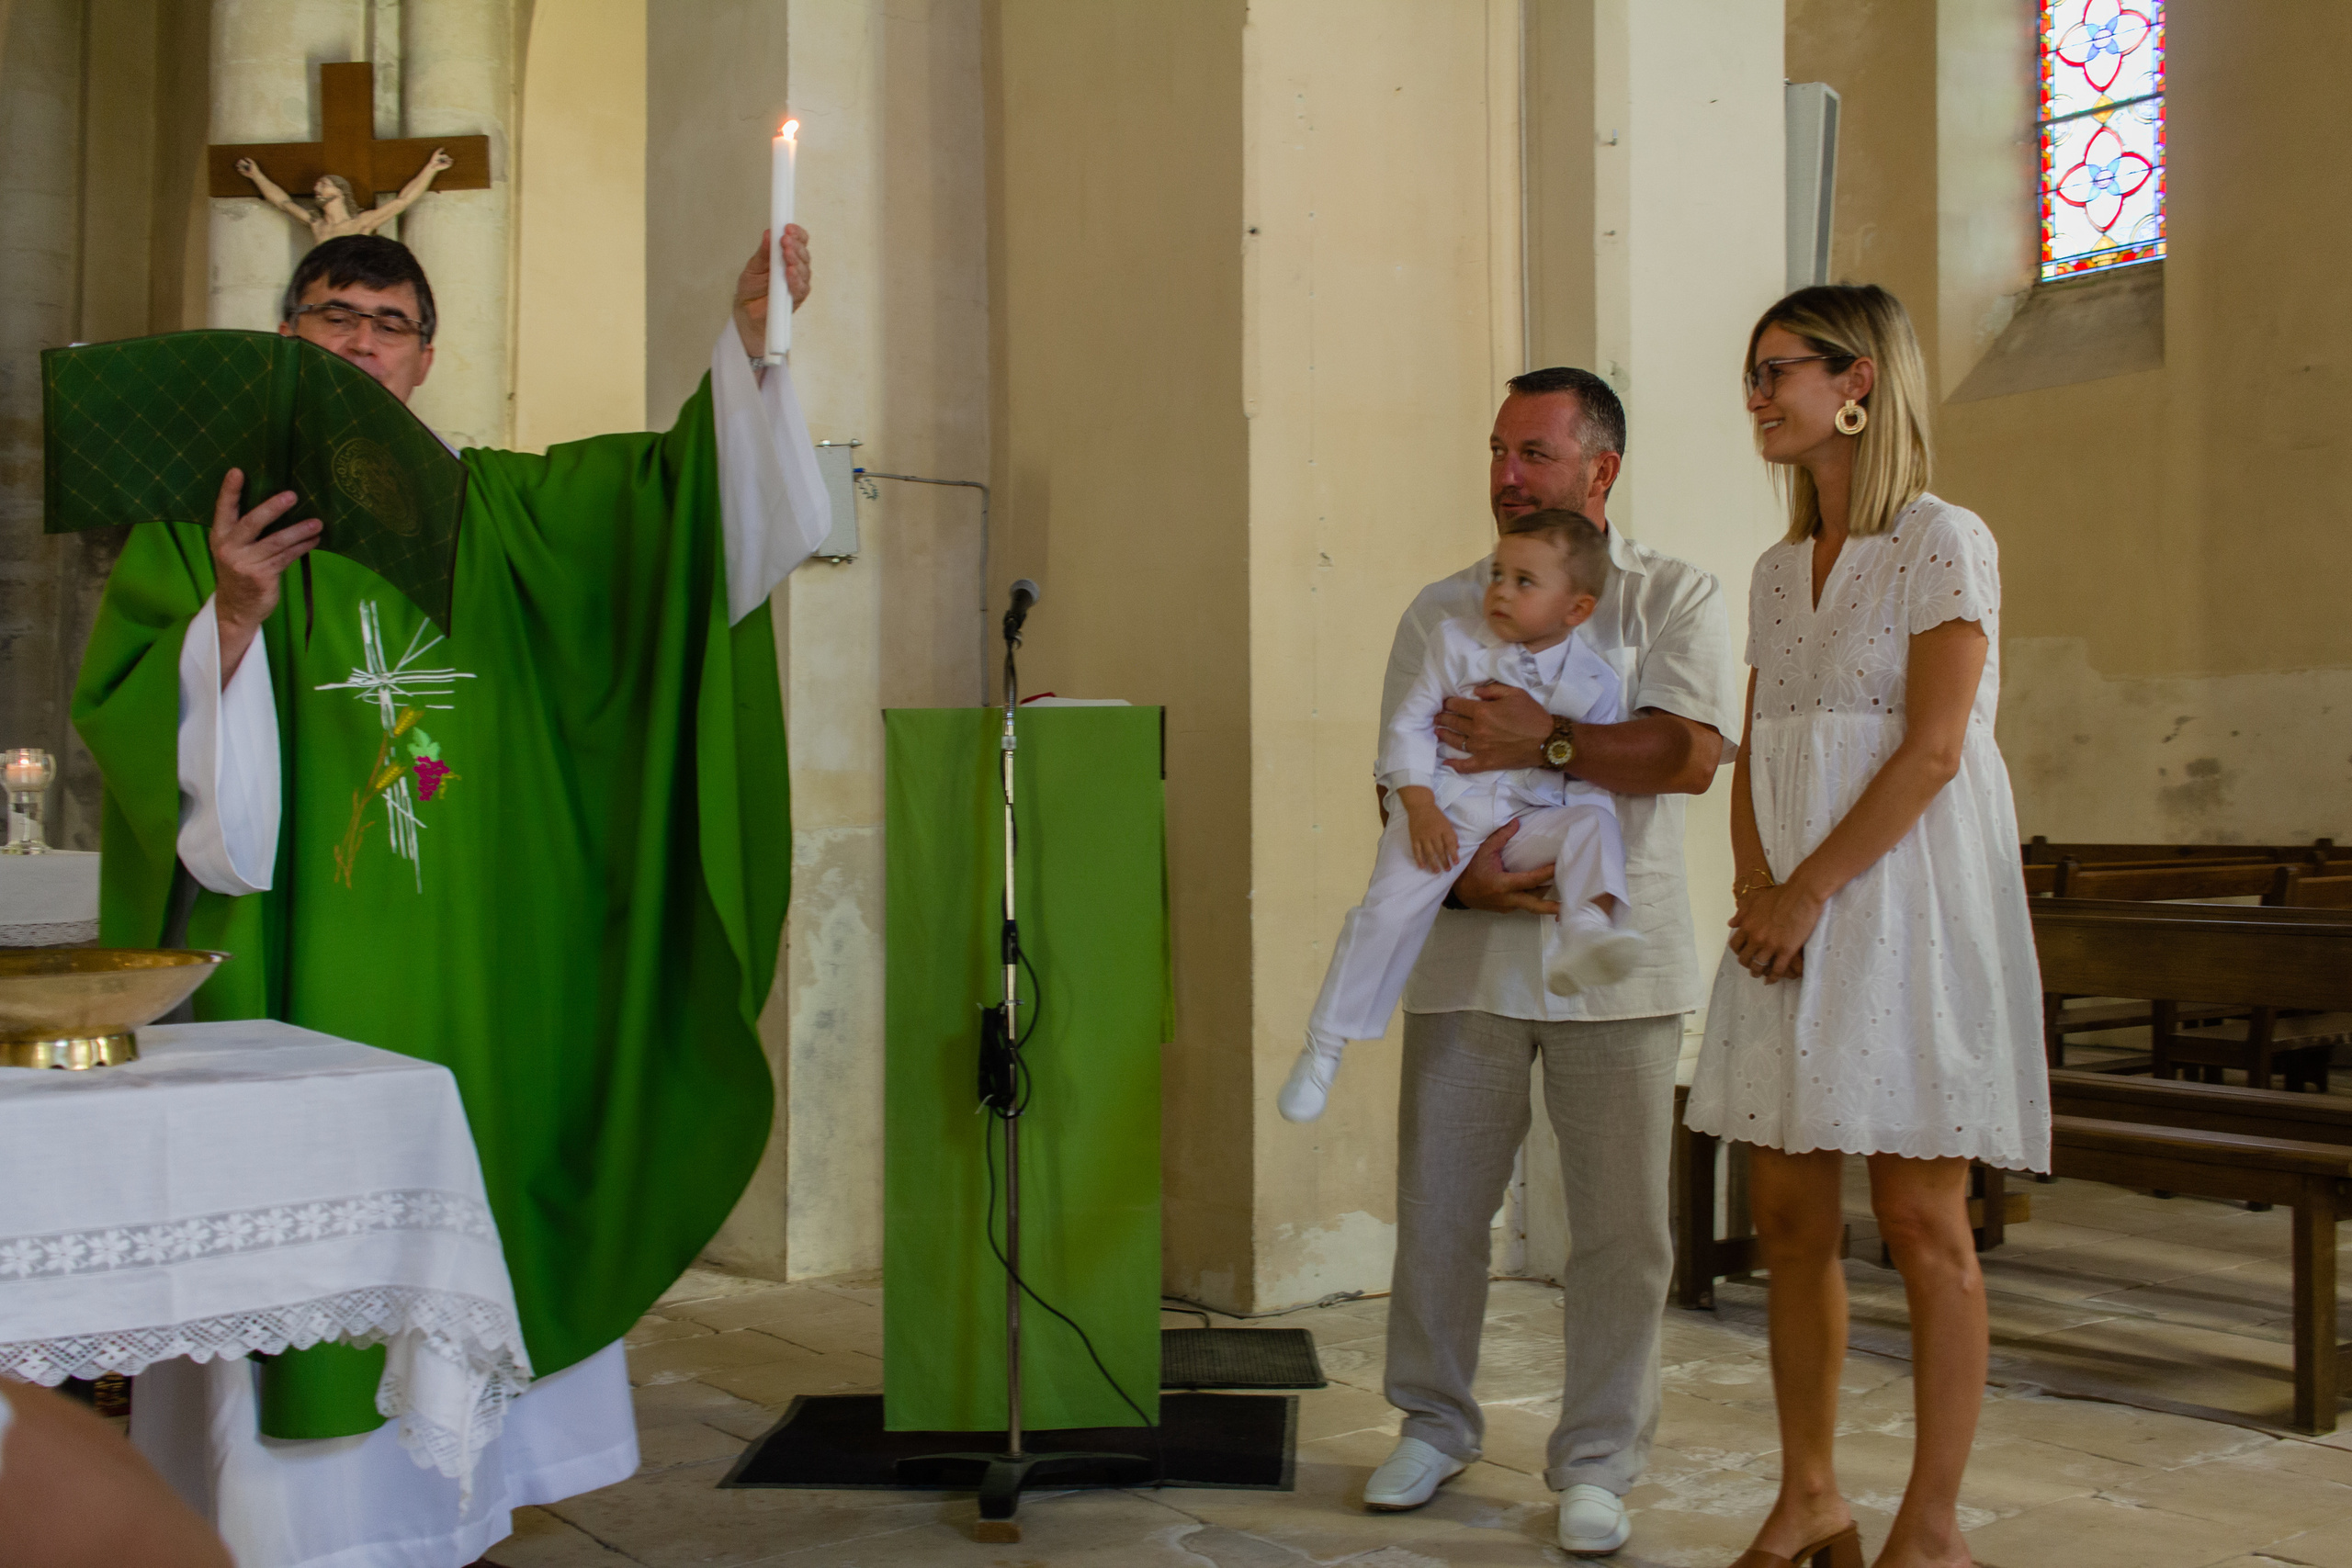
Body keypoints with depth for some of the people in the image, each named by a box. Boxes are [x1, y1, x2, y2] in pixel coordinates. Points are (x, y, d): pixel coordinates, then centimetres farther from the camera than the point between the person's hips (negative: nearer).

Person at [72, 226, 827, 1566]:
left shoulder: (500, 510, 11)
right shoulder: (201, 517, 4)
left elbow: (677, 490, 1)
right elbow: (123, 718, -5)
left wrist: (750, 340, -12)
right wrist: (231, 619, -22)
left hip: (473, 982, 3)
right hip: (289, 969, -3)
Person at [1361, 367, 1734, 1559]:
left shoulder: (1672, 599, 5)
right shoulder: (1440, 613, 12)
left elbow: (1691, 751, -10)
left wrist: (1547, 743, -17)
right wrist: (1456, 872, -11)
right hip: (1468, 955, 2)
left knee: (1620, 1224, 3)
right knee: (1437, 1204, 8)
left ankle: (1596, 1464, 18)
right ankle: (1435, 1426, 28)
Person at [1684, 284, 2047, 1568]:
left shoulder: (1943, 544, -4)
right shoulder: (1777, 571, 16)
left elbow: (1931, 749, -13)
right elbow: (1753, 756, 13)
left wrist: (1809, 891, -17)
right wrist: (1754, 890, -4)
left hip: (1903, 898, -6)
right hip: (1791, 911, 7)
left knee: (1919, 1221, -3)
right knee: (1788, 1209, 6)